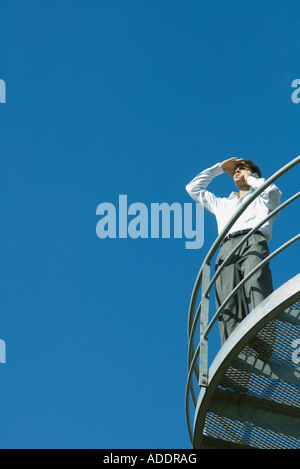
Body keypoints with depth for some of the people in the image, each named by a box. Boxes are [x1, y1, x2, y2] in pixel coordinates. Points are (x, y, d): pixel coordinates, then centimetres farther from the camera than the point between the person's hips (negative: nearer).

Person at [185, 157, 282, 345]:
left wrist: (250, 178, 24)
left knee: (258, 293, -30)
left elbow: (274, 192, 7)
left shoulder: (262, 199, 31)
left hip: (253, 241, -3)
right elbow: (193, 188, 49)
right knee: (229, 308, -21)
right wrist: (220, 168, 47)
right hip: (227, 249, 3)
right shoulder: (223, 204, 43)